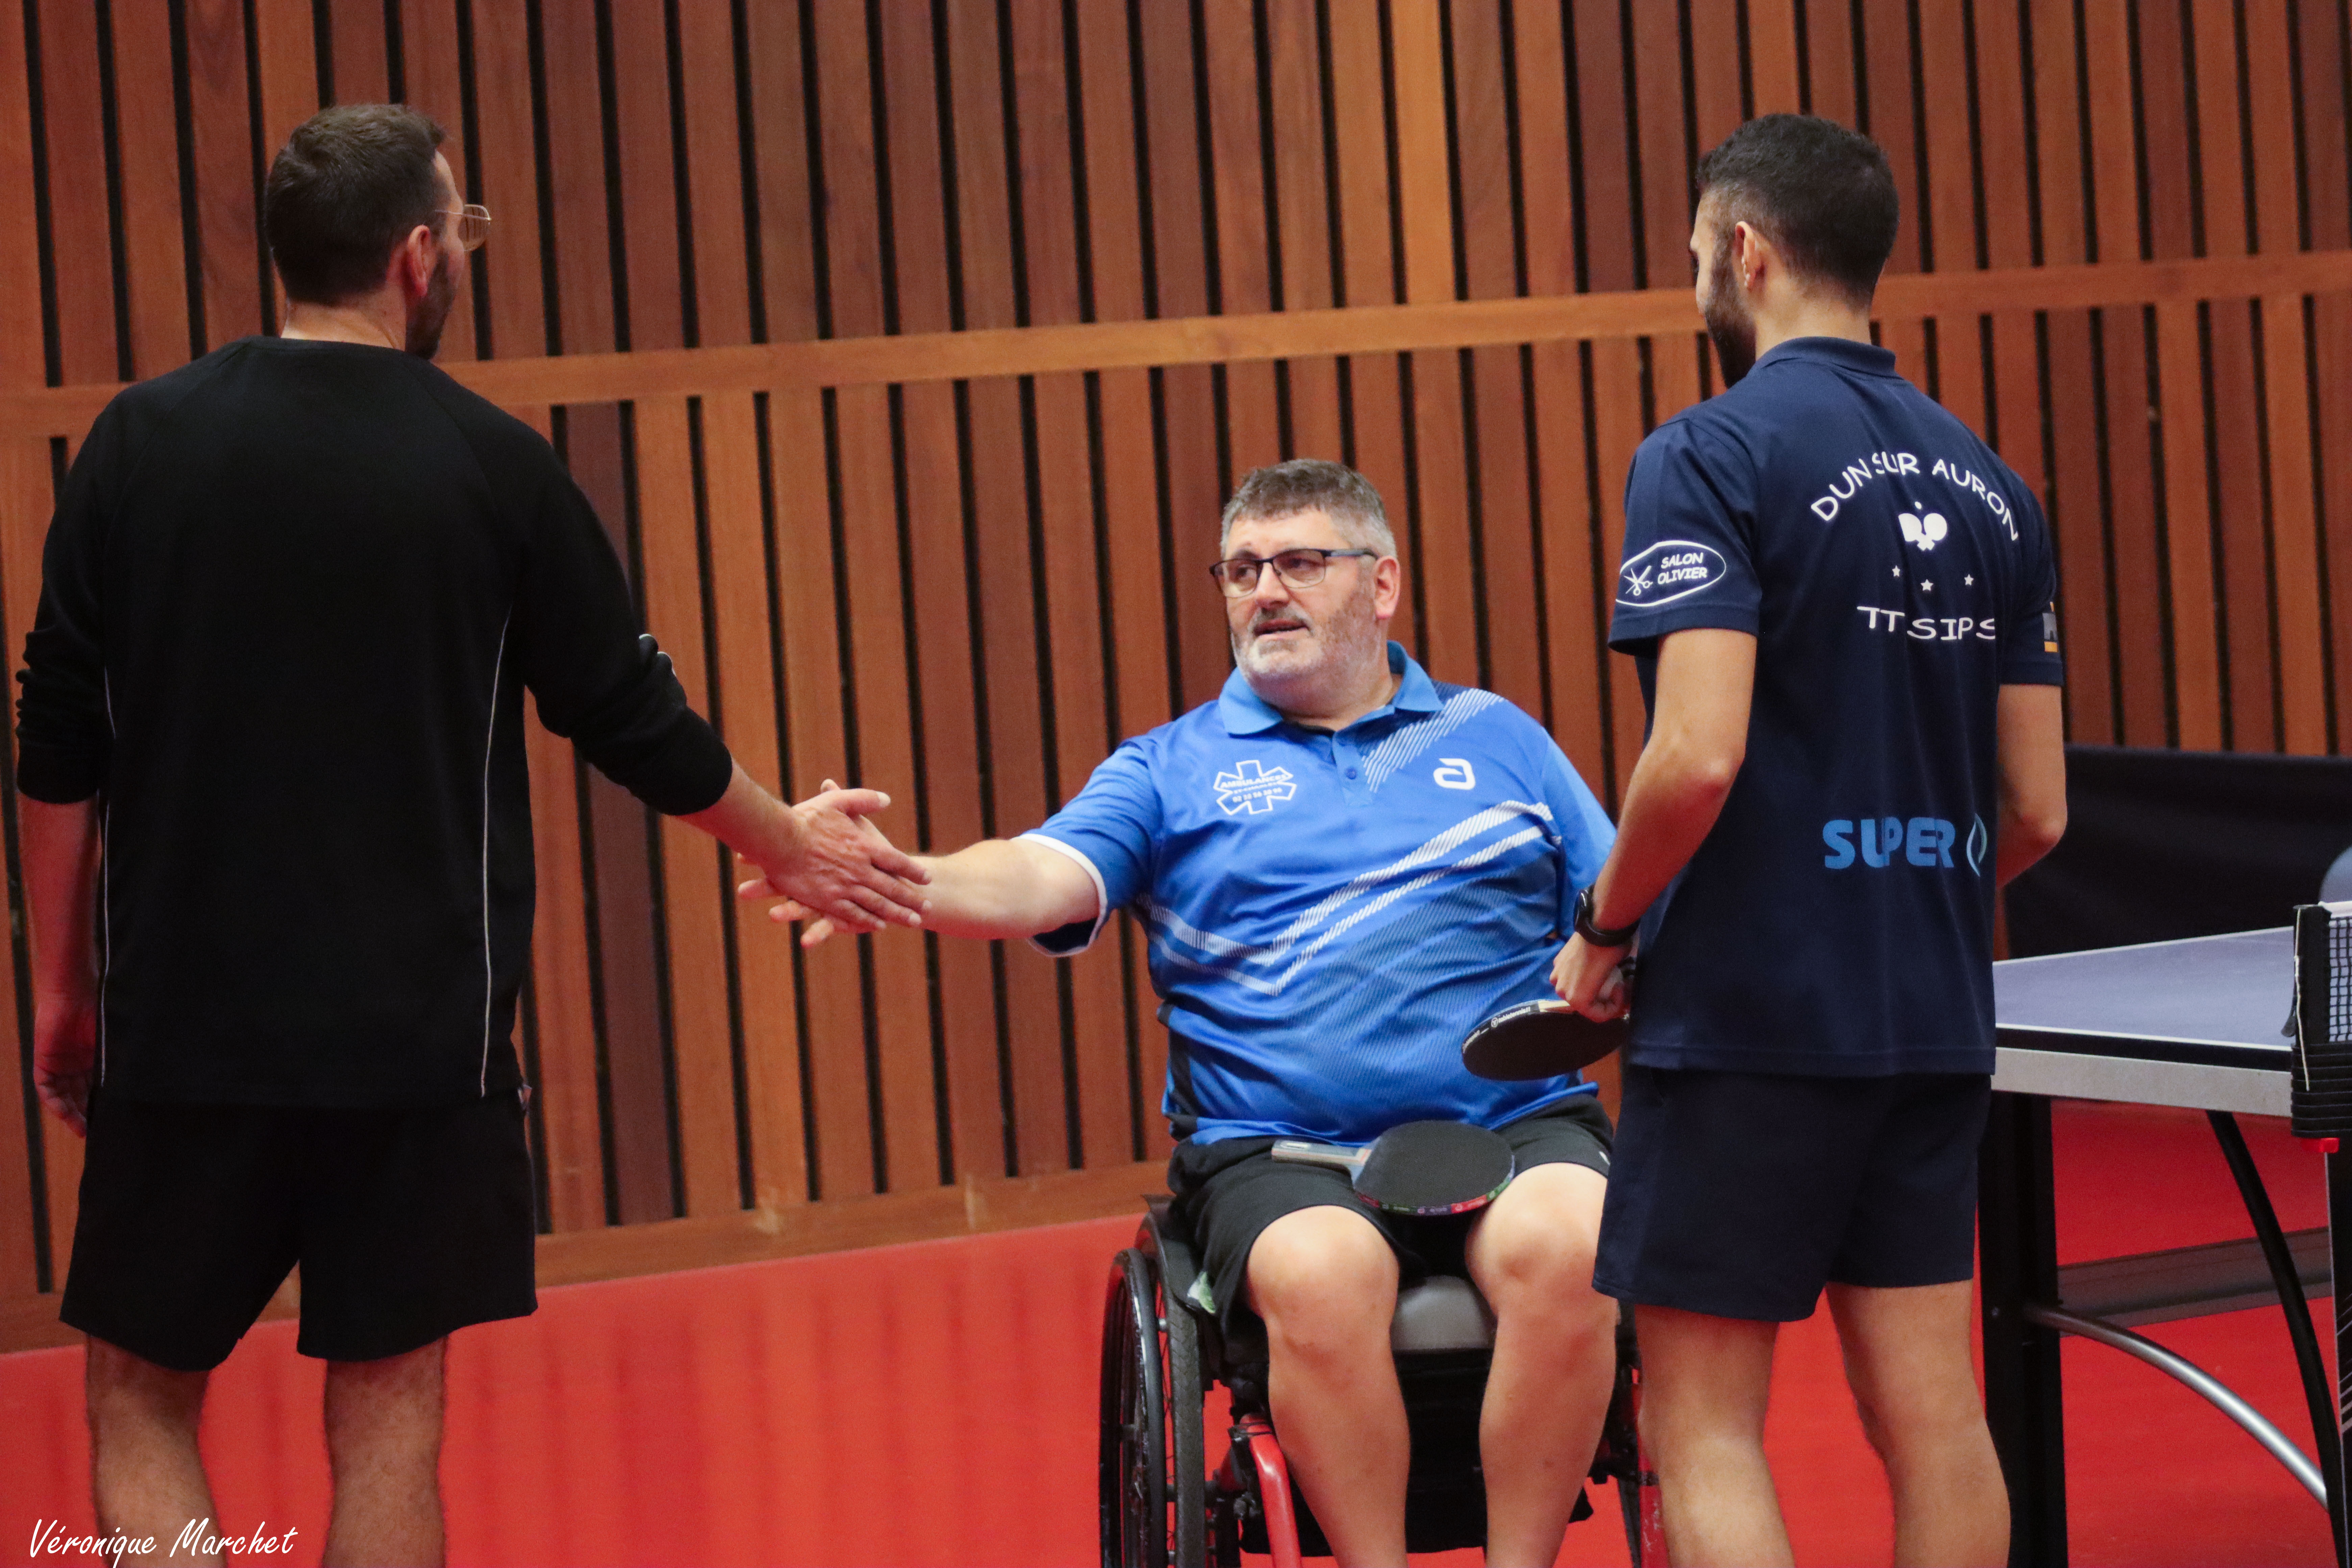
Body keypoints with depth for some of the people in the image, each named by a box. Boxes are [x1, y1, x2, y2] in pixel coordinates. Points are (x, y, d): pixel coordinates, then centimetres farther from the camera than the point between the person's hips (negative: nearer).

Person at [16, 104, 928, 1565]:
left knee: (141, 1401, 11)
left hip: (183, 1022, 1)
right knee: (387, 1412, 8)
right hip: (420, 1032, -1)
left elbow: (59, 751, 1)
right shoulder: (494, 467, -4)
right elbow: (636, 722, 5)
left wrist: (63, 986, 11)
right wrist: (789, 843, 23)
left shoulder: (143, 442, -1)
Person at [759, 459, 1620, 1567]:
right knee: (1319, 1273, -36)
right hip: (1277, 1151, -1)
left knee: (1560, 1247, -34)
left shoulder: (1498, 740, 20)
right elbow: (1048, 877, -2)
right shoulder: (1173, 767, 16)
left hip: (1518, 1127, 1)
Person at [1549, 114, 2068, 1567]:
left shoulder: (1711, 457, -10)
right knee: (1931, 1414, 8)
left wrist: (1604, 929, -6)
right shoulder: (1987, 484, 10)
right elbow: (2036, 808, 10)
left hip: (1747, 1020, -6)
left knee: (1705, 1421, 1)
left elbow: (1700, 755, -21)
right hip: (1937, 1023, 6)